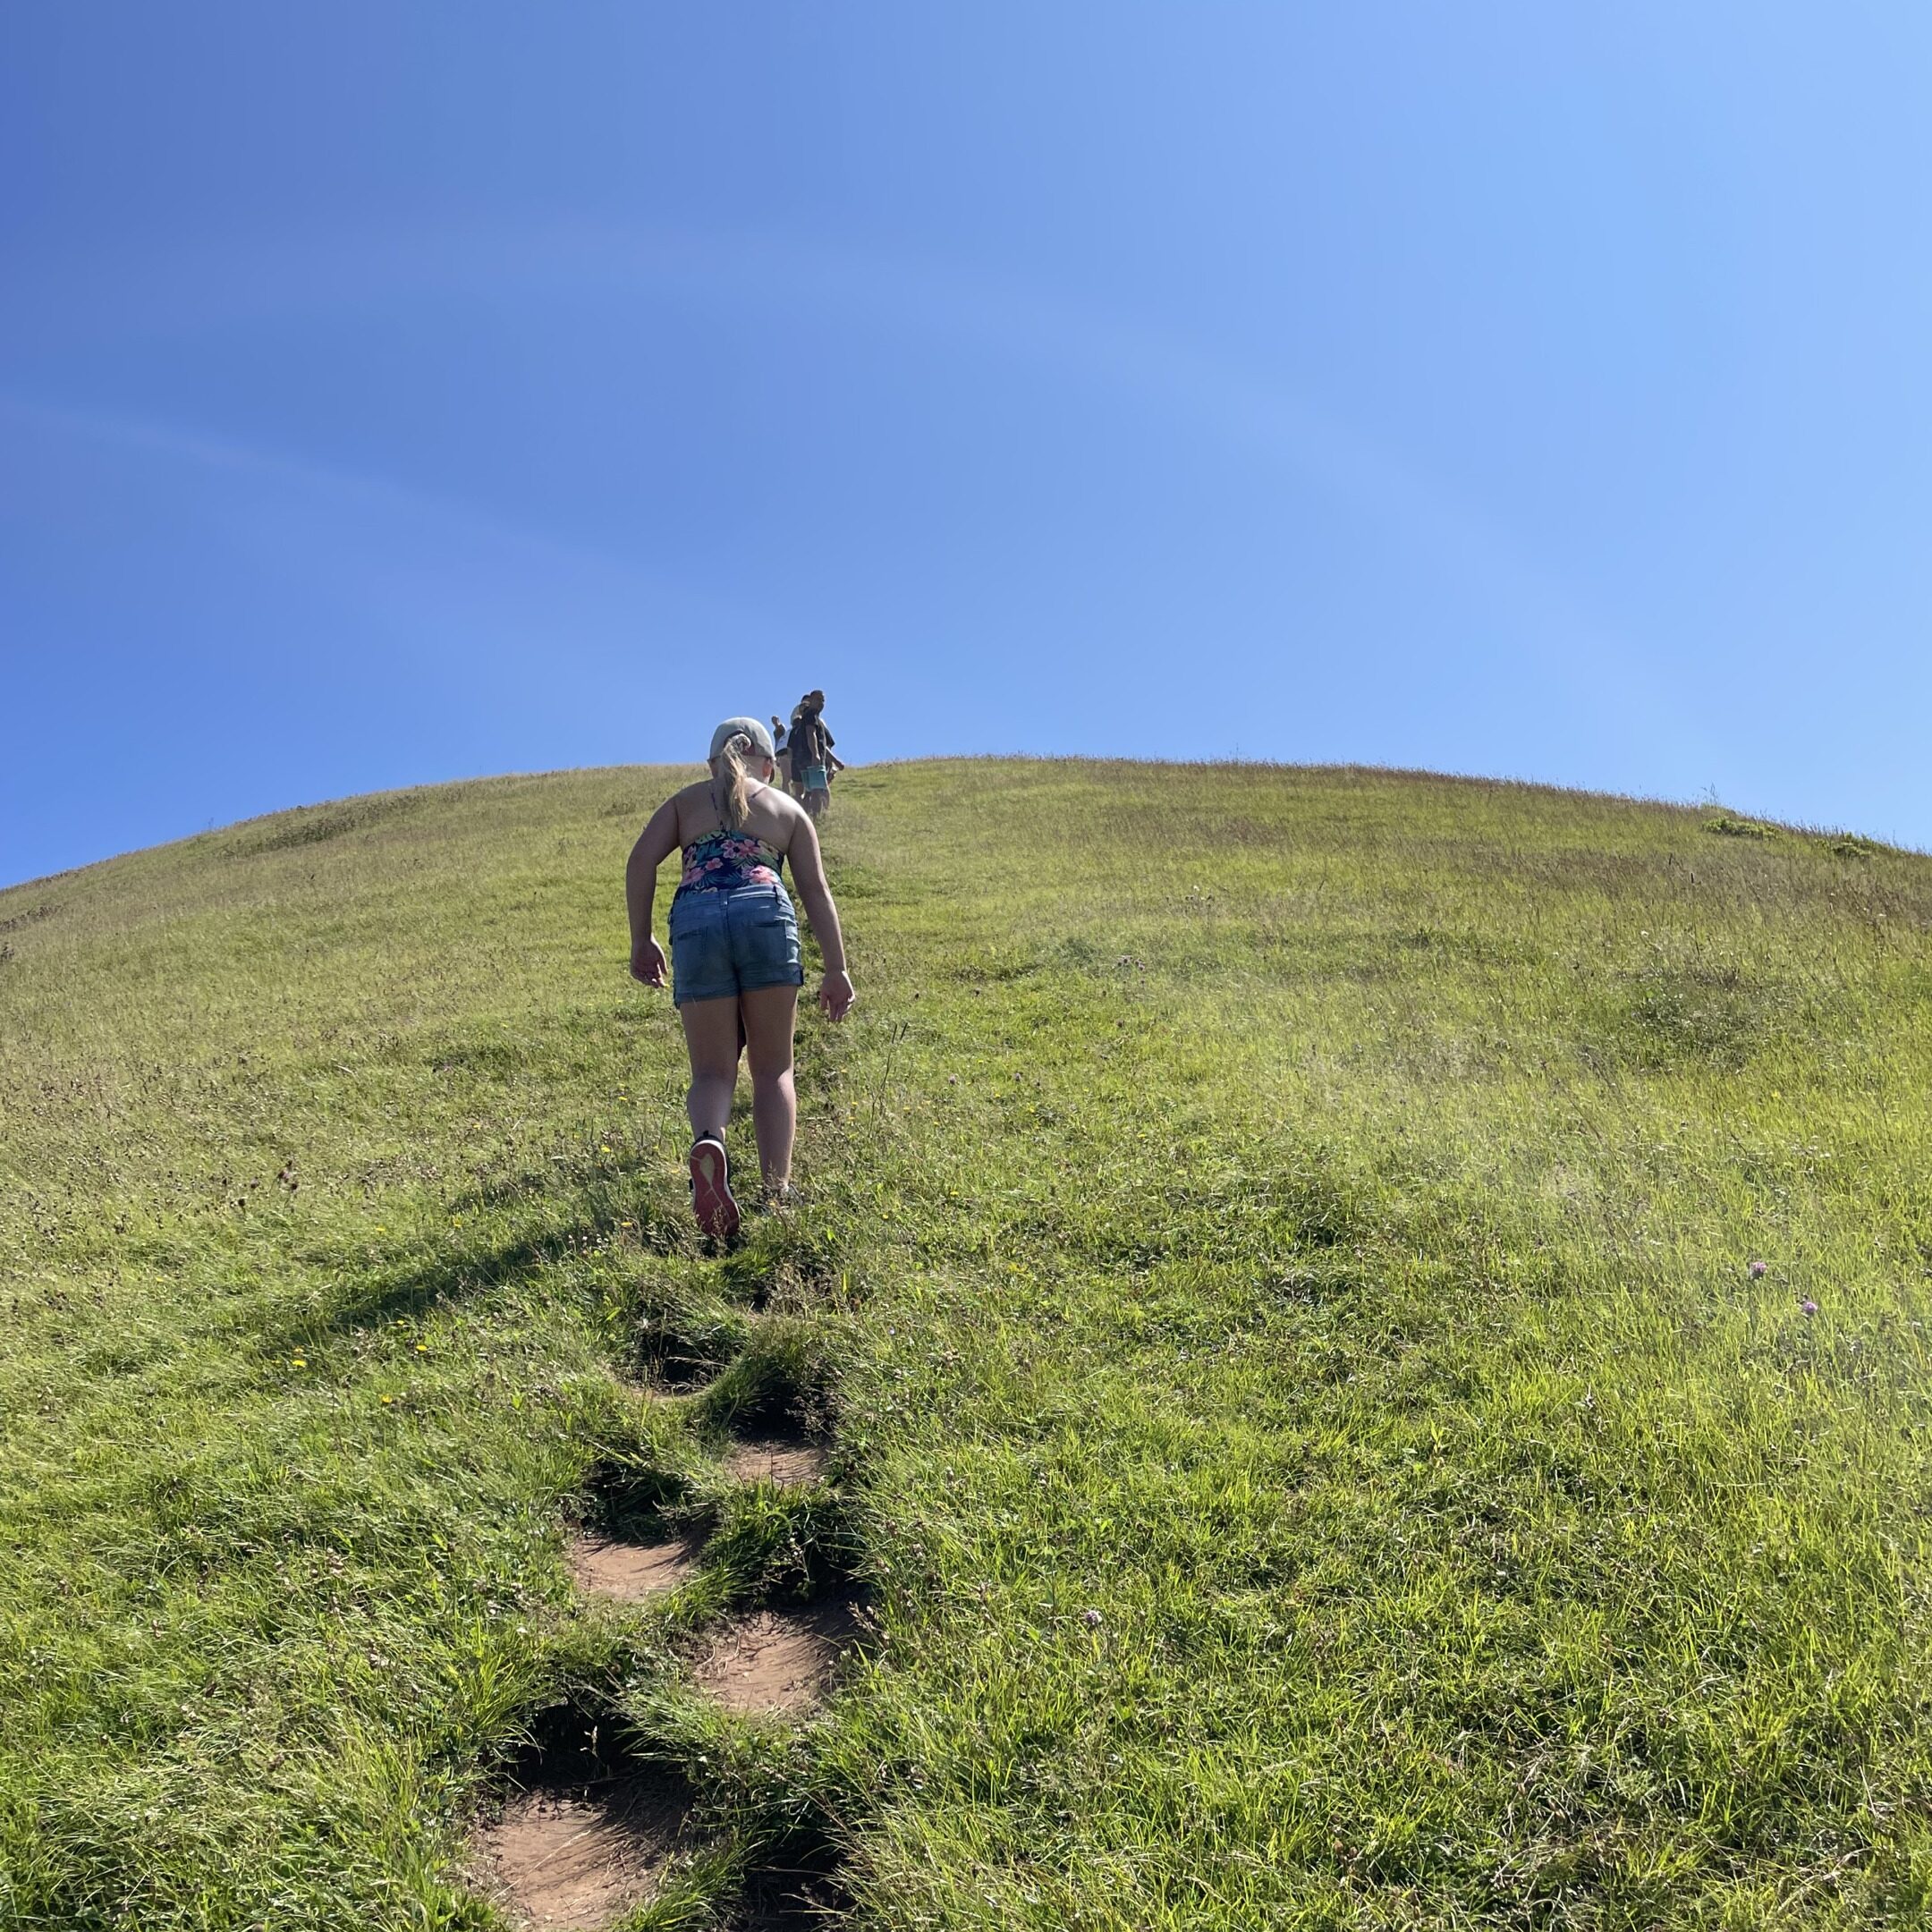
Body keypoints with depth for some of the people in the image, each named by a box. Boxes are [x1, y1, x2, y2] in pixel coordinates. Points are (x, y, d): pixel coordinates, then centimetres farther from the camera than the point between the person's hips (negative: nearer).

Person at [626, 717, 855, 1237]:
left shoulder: (687, 799, 26)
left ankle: (708, 1142, -26)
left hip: (695, 922, 1)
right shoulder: (788, 810, 25)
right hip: (766, 913, 0)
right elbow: (815, 889, 13)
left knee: (712, 1070, 6)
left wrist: (640, 941, 12)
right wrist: (836, 968, 10)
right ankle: (777, 1192, -1)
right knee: (773, 1068, 10)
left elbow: (641, 861, 10)